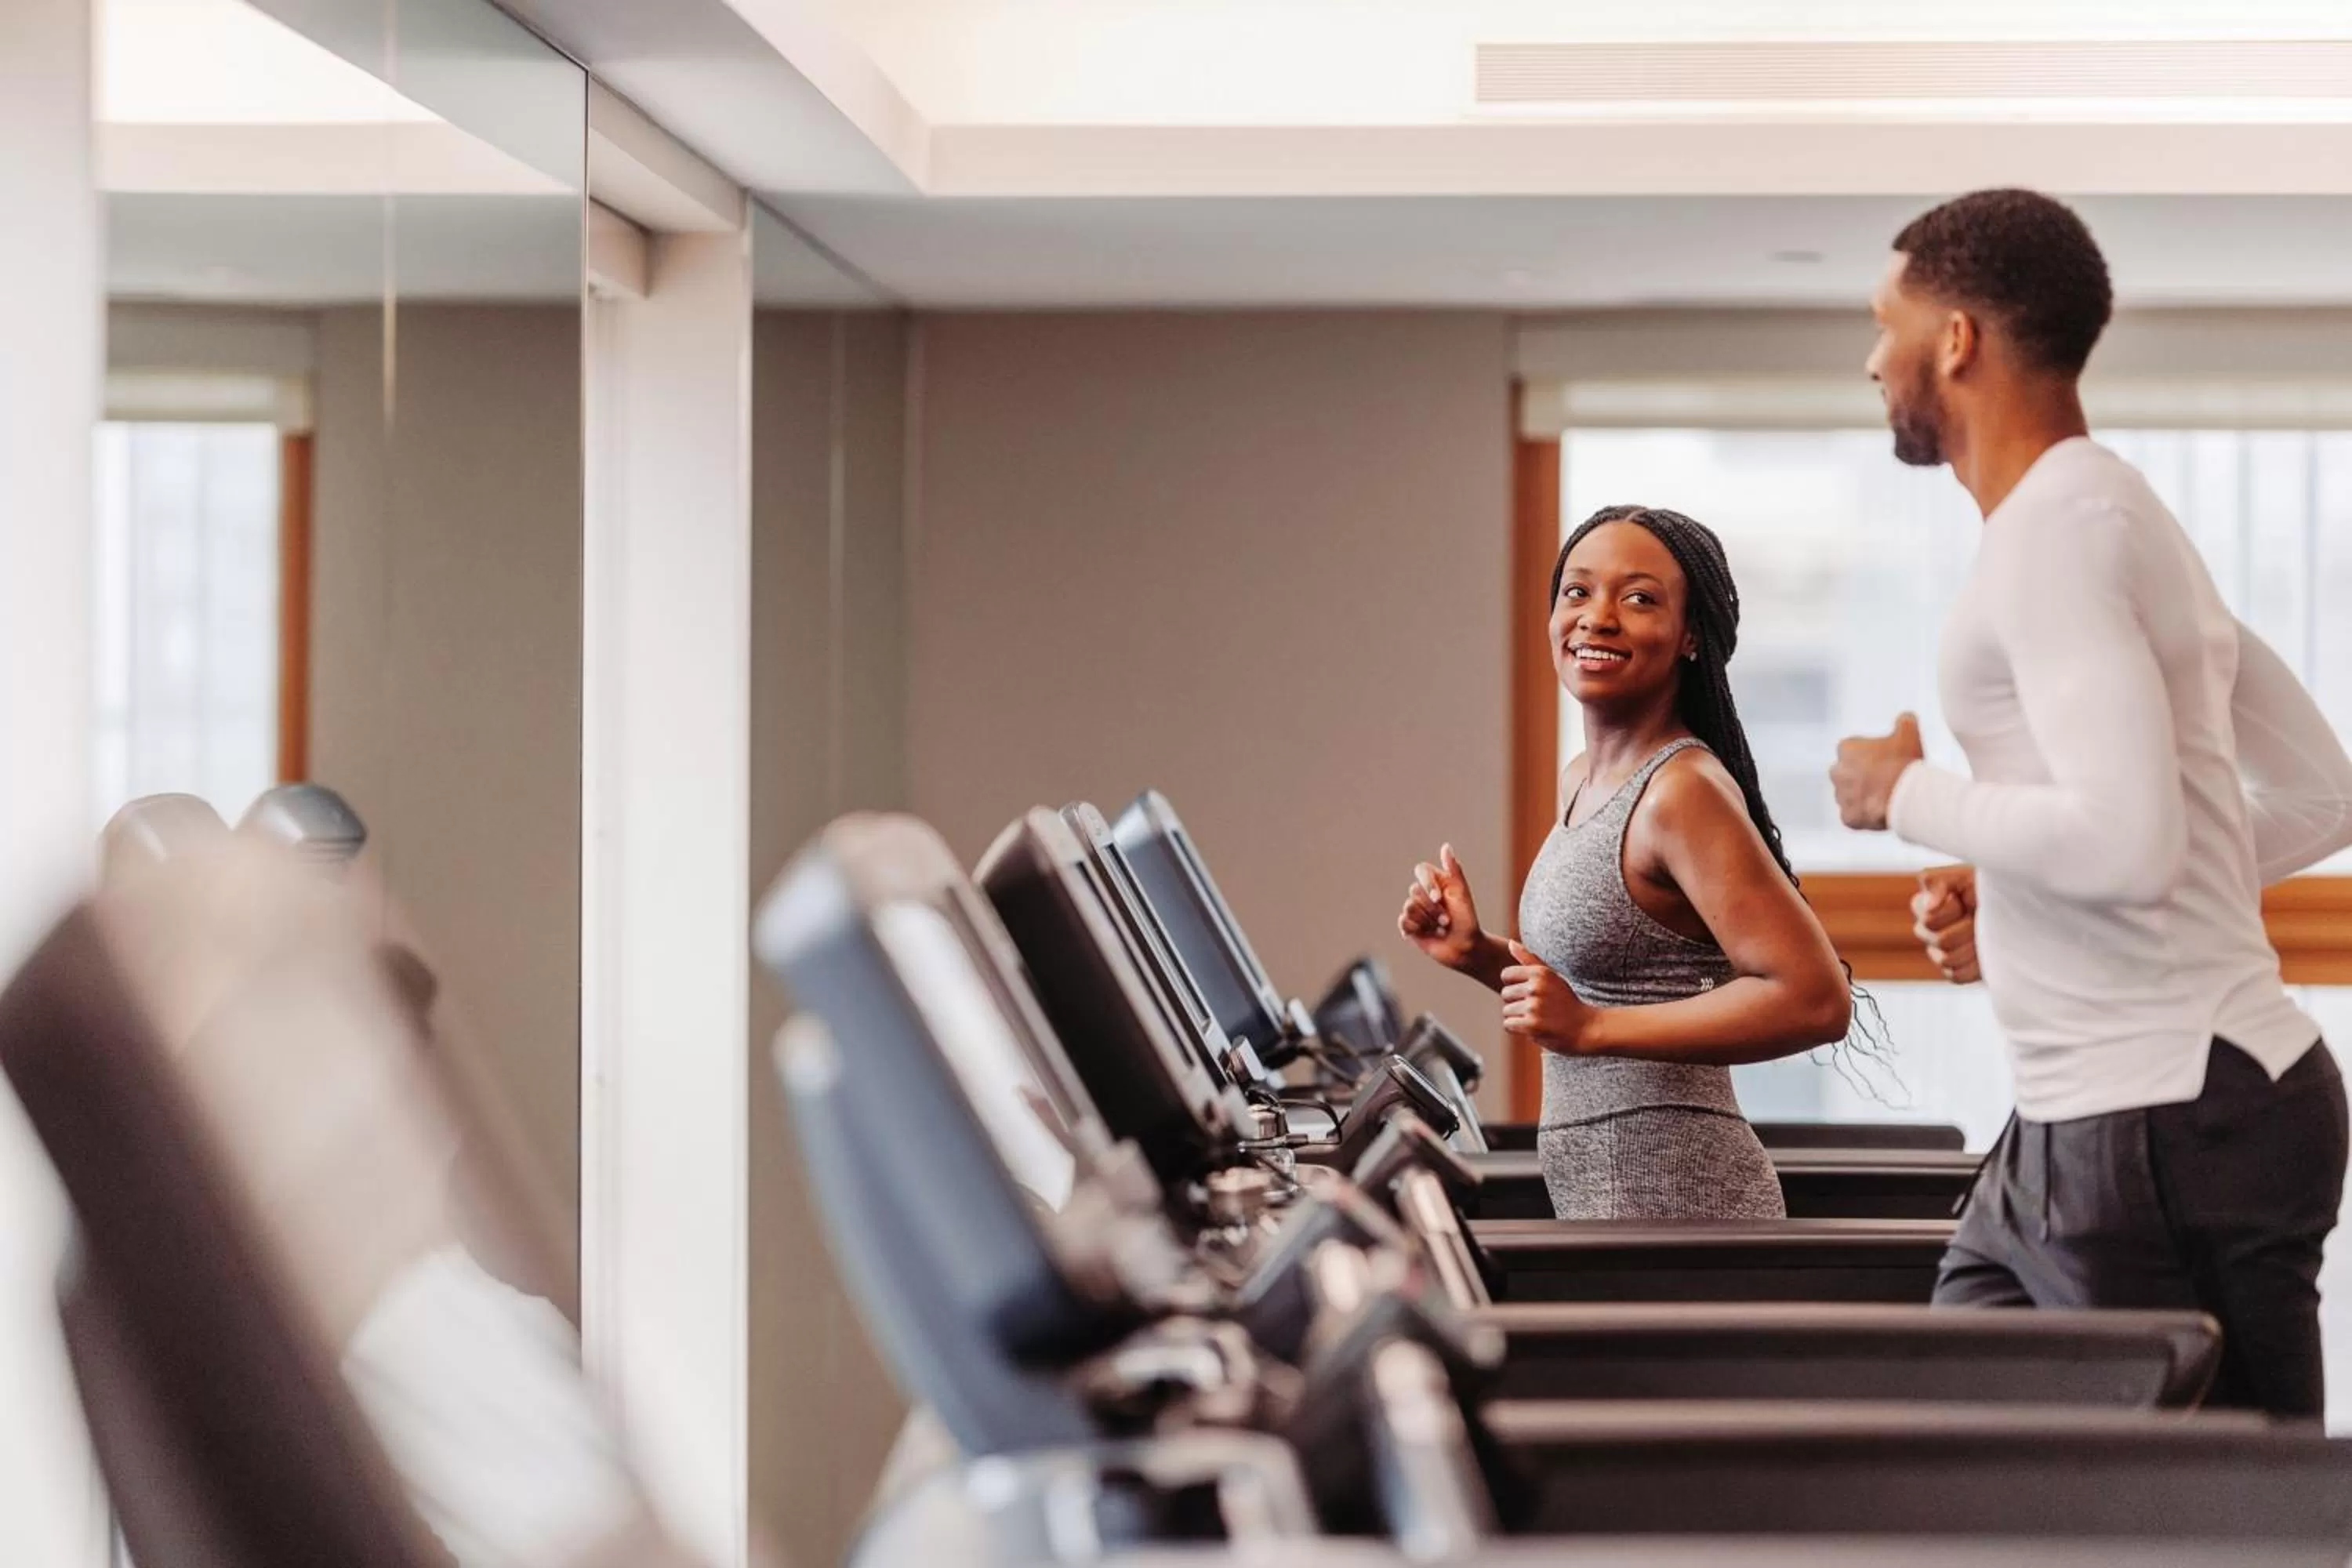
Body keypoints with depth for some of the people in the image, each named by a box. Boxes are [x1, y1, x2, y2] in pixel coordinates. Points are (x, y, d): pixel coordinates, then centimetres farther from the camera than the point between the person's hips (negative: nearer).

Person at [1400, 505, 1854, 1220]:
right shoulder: (1583, 783, 12)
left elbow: (1816, 1000, -22)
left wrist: (1591, 1027, -21)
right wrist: (1477, 954, 7)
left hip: (1674, 1194, -9)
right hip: (1598, 1191, 9)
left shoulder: (1684, 792, -15)